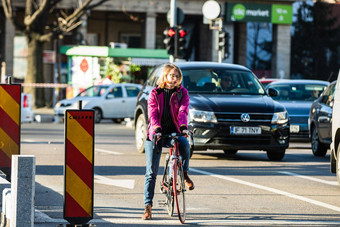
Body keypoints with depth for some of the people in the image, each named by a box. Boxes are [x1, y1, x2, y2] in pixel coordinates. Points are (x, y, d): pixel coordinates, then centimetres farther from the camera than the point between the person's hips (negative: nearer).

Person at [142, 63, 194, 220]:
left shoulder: (182, 92, 6)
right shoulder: (155, 93, 5)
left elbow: (183, 110, -10)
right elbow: (152, 112, -8)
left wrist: (183, 126, -28)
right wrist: (156, 129, -27)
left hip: (174, 131, 0)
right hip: (156, 133, 0)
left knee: (185, 144, -34)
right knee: (151, 172, -5)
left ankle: (185, 174, -6)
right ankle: (148, 206, 1)